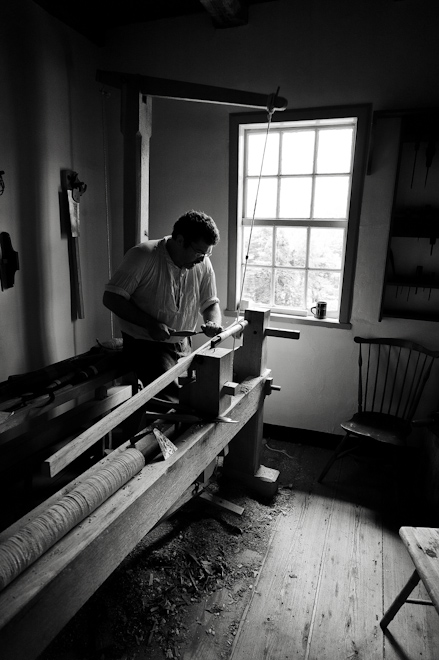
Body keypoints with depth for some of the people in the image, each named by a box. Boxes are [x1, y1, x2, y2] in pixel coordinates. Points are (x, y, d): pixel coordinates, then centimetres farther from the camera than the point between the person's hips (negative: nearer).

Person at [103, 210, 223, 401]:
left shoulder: (203, 264, 0)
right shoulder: (142, 256, -16)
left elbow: (210, 303, 12)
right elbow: (111, 298, -16)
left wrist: (214, 323, -11)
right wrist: (150, 324, -23)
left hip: (183, 347, 6)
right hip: (144, 345, -5)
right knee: (173, 398, -23)